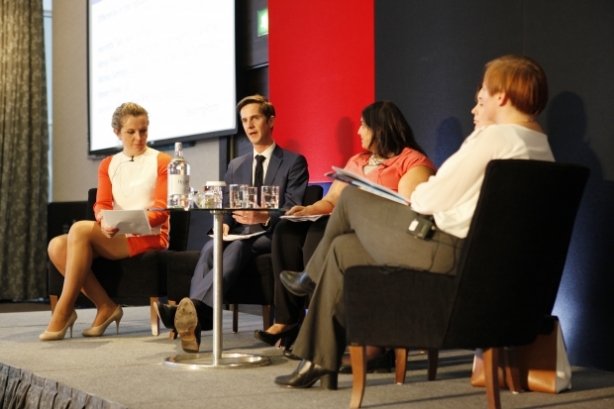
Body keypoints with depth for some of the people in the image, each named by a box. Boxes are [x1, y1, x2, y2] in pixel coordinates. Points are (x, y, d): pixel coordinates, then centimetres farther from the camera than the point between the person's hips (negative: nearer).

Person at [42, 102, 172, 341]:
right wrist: (105, 222, -21)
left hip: (149, 237, -6)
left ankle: (64, 312, -24)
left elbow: (161, 209, -6)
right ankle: (105, 307, -15)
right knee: (57, 246, -20)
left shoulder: (162, 162, 2)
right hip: (114, 237, 6)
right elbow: (101, 204, 5)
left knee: (80, 229, -28)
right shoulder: (107, 165, 17)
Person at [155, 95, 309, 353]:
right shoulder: (236, 166, 24)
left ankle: (194, 306, -60)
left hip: (272, 237, -5)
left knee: (238, 247, -38)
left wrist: (265, 218, -26)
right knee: (210, 248, -31)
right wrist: (223, 224, -8)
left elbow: (293, 211, -5)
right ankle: (194, 316, -51)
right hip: (239, 234, 5)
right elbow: (226, 207, 18)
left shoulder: (294, 162, 7)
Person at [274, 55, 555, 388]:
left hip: (446, 250, -9)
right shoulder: (543, 149, 8)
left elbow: (433, 199, -16)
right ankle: (319, 361, 25)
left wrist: (414, 196, 6)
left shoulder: (492, 138, -19)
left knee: (351, 198, 10)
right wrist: (425, 196, 12)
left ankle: (311, 275, 36)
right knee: (342, 248, 19)